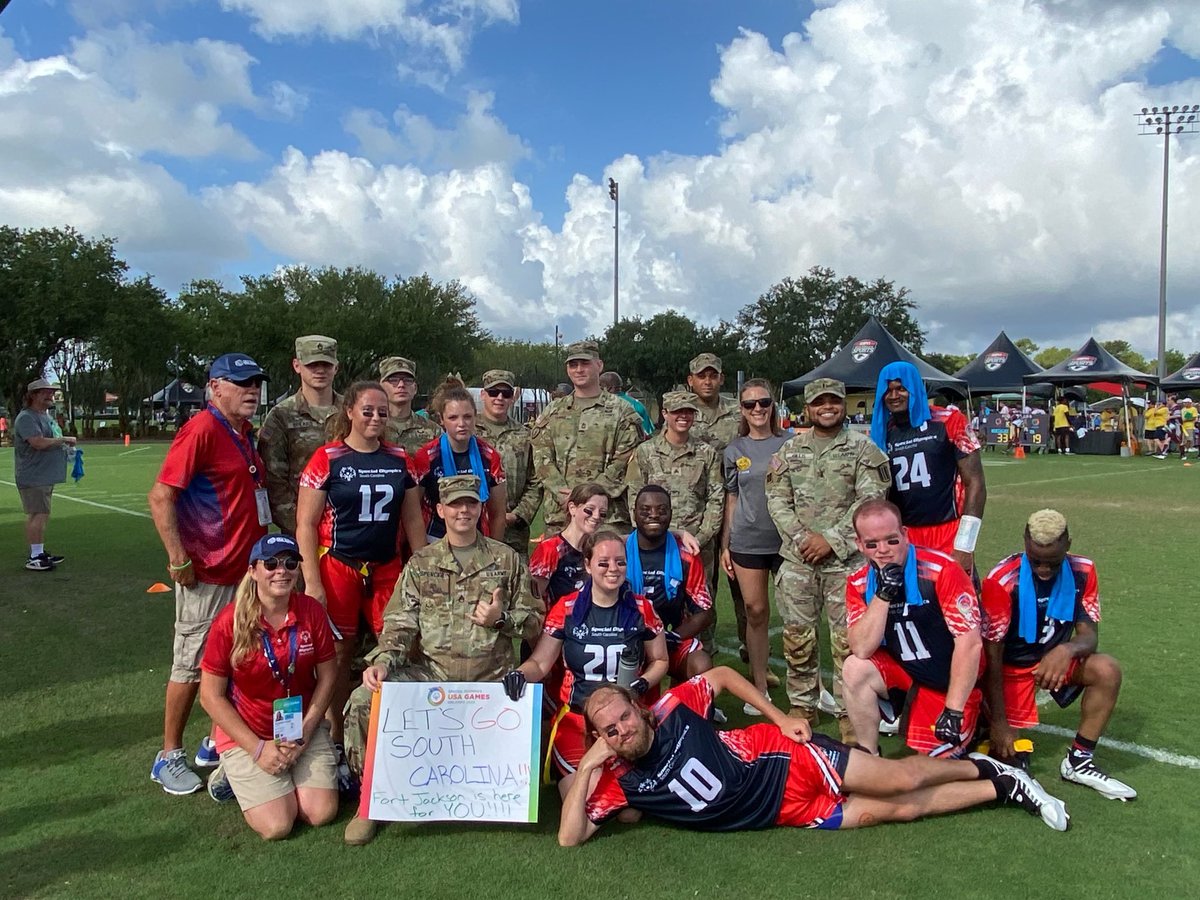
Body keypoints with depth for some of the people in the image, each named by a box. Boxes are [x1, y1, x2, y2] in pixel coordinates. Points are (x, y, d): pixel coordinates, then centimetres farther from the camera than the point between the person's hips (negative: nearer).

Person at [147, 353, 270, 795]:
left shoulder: (247, 435, 11)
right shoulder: (202, 430, -15)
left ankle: (218, 743, 31)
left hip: (247, 571, 8)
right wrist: (179, 560, -21)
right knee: (191, 665, 4)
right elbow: (160, 498, -20)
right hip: (208, 575, -8)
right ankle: (169, 756, 20)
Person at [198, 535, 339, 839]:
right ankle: (236, 773, 16)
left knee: (322, 813, -10)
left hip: (304, 727, 3)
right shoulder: (230, 621, -16)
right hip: (246, 734, -3)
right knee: (277, 826, -13)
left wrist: (304, 733, -10)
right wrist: (258, 748, -14)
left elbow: (327, 677, 0)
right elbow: (211, 696, -11)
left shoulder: (312, 612, -9)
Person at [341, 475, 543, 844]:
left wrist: (502, 619, -8)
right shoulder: (421, 563, 11)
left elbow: (533, 622, 12)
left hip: (491, 678, 0)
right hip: (430, 671, 1)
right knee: (363, 699, -21)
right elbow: (400, 622, 3)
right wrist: (383, 661, -16)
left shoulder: (507, 559, 9)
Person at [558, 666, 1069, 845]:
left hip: (782, 757, -1)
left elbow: (721, 674, 4)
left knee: (901, 782, -7)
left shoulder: (672, 710, -12)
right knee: (897, 811, -3)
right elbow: (569, 837, -16)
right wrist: (585, 768, -25)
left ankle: (994, 773, 24)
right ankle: (998, 791, 21)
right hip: (788, 811, 1)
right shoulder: (617, 783, -9)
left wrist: (781, 718, -2)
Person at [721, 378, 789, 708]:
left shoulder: (790, 444, 2)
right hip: (747, 541, 1)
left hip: (786, 538, -1)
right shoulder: (734, 451, 7)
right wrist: (725, 545, 7)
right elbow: (732, 499, 10)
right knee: (756, 611, 4)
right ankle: (760, 684, 15)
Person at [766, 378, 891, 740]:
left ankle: (848, 712, 15)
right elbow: (777, 499, 6)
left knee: (847, 638, 0)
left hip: (846, 559, -3)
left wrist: (831, 540, -12)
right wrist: (801, 537, -7)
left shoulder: (863, 448, 1)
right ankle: (803, 706, 24)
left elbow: (870, 501, -7)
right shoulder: (789, 450, 10)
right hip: (798, 559, 3)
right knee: (797, 635, 8)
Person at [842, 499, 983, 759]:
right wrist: (883, 594, -29)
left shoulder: (941, 570, -22)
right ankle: (867, 757, -6)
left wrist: (954, 710, -20)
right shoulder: (859, 584, -8)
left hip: (950, 682, -3)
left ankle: (968, 722, 19)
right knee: (855, 668, -23)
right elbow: (861, 650, -19)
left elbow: (970, 643, -22)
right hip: (903, 673, 3)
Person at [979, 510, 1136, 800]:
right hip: (1011, 666, -4)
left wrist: (1067, 650, -39)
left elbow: (1089, 635, -13)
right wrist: (999, 723, -22)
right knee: (1006, 752, -15)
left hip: (1054, 659, 5)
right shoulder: (1002, 581, -27)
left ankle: (1079, 761, -7)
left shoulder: (1082, 572, -12)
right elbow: (992, 655, -23)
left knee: (1107, 670, -24)